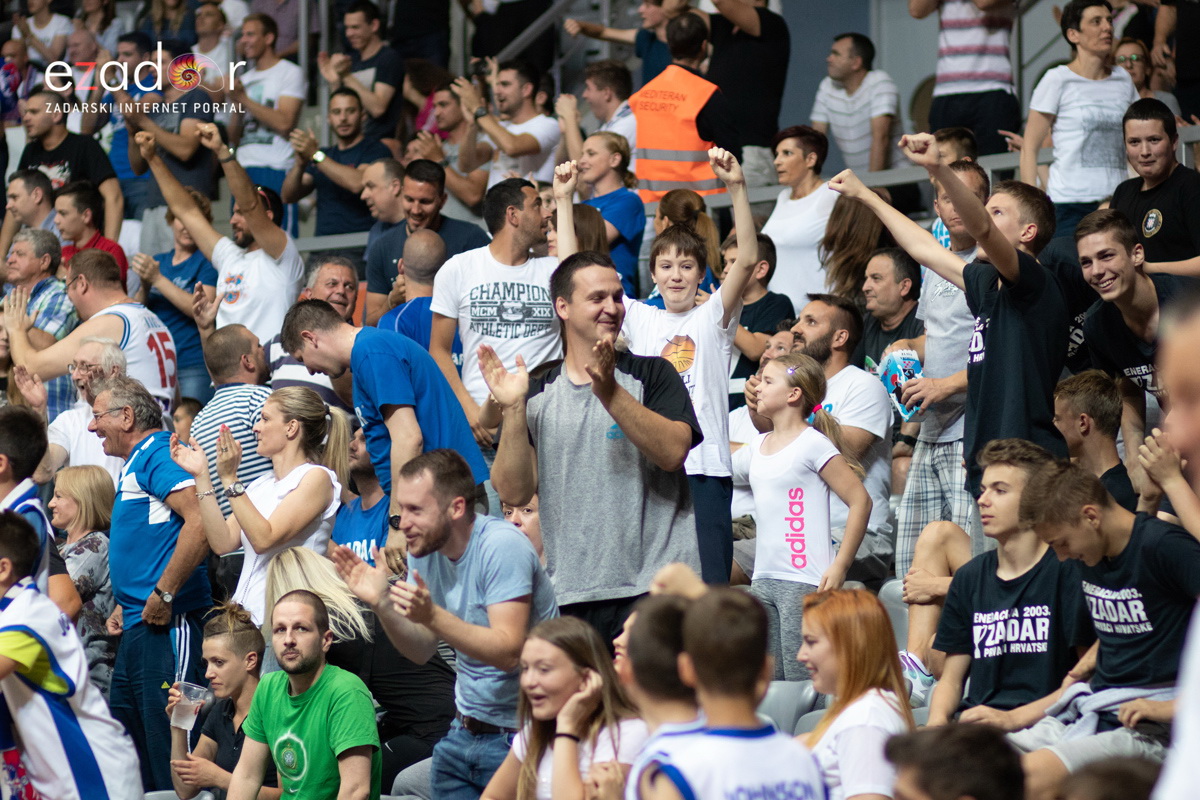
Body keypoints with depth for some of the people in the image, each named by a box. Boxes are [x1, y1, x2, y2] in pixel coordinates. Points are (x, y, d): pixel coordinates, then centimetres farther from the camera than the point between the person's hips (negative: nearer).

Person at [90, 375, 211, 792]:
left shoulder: (159, 454, -11)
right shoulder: (135, 464, 21)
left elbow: (200, 522, -25)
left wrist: (164, 594, -23)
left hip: (166, 628, -11)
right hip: (138, 628, 11)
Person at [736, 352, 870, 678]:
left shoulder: (813, 444, -8)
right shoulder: (756, 448, 15)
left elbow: (860, 501, -12)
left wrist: (840, 566, -15)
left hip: (805, 580, -7)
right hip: (763, 578, 7)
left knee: (802, 681, -9)